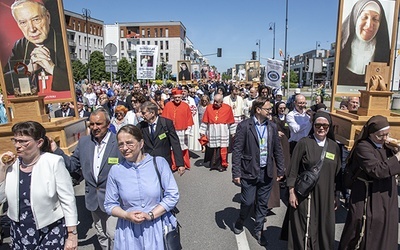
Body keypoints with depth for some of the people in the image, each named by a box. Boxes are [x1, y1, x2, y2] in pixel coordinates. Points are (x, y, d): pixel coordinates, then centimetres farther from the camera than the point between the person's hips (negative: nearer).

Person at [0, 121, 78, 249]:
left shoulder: (54, 162, -16)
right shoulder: (11, 164, -1)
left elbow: (68, 200, -14)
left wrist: (72, 235, -12)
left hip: (52, 232, -4)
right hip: (19, 233, 5)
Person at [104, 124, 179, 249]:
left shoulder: (159, 163, -10)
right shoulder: (115, 170, -4)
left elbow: (173, 195, -8)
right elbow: (110, 204, 3)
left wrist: (150, 215, -15)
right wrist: (127, 215, -14)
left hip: (157, 227, -1)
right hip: (129, 231, 1)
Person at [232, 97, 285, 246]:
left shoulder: (272, 126, 4)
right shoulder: (244, 126, -11)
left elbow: (277, 150, 10)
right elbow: (237, 150, -11)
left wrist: (281, 170, 10)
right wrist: (236, 173, -13)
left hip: (267, 172, 4)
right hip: (249, 172, -4)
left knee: (263, 204, 13)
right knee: (247, 202, 5)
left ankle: (258, 231, 32)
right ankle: (240, 222, 35)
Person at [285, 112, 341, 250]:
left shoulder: (334, 146, 3)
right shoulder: (304, 143, -9)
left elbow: (337, 172, 10)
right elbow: (293, 169, -7)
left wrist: (335, 196, 11)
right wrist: (291, 192, -9)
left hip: (326, 196, 4)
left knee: (324, 228, 13)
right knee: (304, 228, 7)